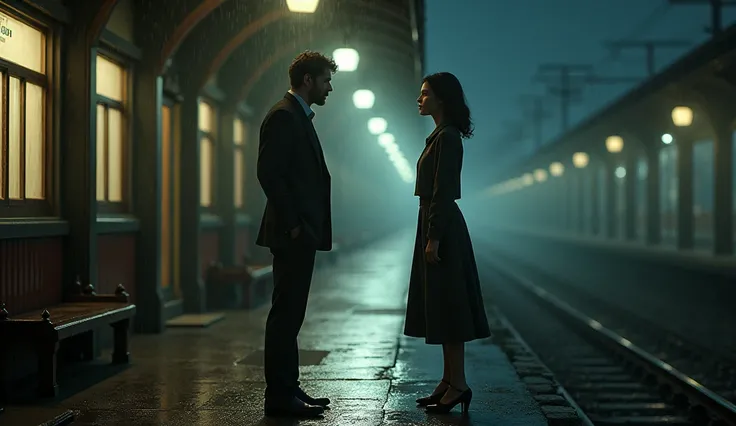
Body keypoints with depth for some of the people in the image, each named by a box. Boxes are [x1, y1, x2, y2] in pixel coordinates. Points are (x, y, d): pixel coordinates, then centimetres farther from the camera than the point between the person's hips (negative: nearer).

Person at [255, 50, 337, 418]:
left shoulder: (298, 117, 19)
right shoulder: (283, 116, -11)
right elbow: (269, 174, -19)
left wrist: (304, 227, 15)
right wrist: (292, 225, -18)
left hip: (301, 235, 10)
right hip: (291, 235, -10)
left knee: (290, 315, 12)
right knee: (286, 315, -6)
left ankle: (287, 390, 18)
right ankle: (279, 396, -2)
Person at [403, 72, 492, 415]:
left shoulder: (447, 137, -14)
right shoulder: (439, 136, 16)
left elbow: (443, 192, -19)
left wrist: (434, 239, -21)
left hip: (443, 229, -10)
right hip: (435, 226, 10)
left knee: (447, 307, -7)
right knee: (439, 308, 11)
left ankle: (458, 385, -2)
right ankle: (449, 382, 17)